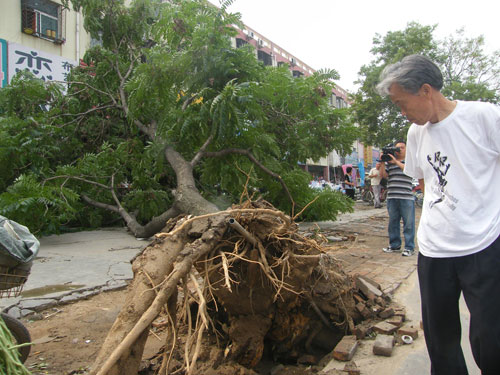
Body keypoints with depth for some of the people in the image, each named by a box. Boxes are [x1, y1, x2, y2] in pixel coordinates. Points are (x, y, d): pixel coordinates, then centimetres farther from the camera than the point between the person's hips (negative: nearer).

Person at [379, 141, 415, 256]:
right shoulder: (389, 162, 15)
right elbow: (383, 175, 8)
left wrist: (396, 161, -17)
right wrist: (382, 162, -3)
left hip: (406, 197, -4)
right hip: (392, 197, 4)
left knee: (408, 223, -3)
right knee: (393, 222, 11)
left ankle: (409, 248, 3)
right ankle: (395, 245, 23)